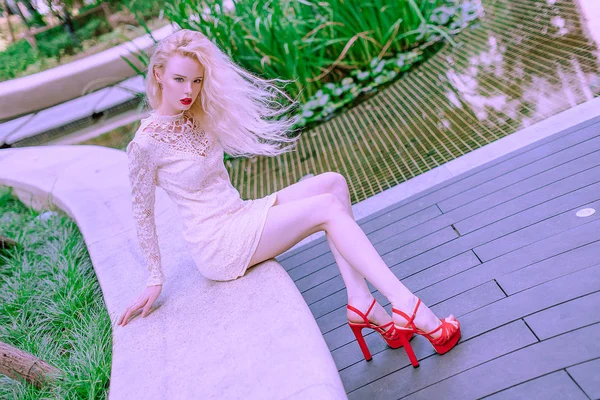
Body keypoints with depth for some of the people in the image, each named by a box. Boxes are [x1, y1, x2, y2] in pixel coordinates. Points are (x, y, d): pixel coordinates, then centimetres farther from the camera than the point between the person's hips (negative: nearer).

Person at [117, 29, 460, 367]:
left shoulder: (198, 118, 7)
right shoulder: (146, 142, -14)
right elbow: (143, 212, -6)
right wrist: (155, 279, -2)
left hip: (241, 216, 8)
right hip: (218, 245, -8)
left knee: (333, 183, -10)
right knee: (328, 207, -20)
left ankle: (361, 303, -16)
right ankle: (407, 306, -21)